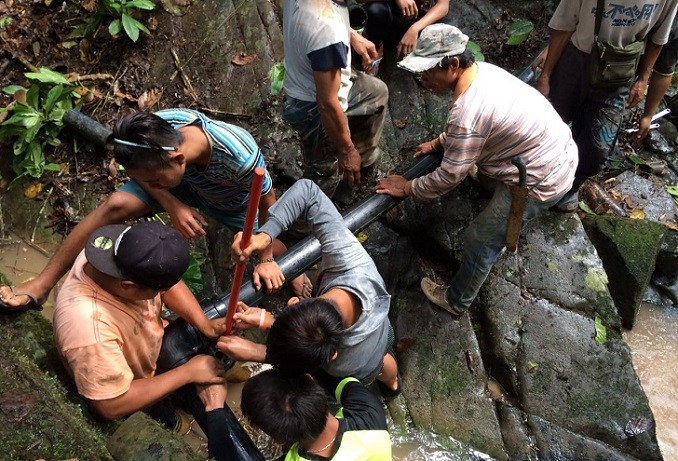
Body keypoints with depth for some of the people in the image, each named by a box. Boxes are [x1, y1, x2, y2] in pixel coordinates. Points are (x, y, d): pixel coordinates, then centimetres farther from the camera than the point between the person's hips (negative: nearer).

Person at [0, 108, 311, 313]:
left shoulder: (241, 156, -45)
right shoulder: (157, 129, -35)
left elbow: (268, 204, -25)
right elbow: (143, 172, -12)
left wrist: (267, 259, -16)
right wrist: (173, 206, -28)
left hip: (232, 202, -2)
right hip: (185, 182, 2)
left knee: (270, 276, 3)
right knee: (116, 205, -20)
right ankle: (41, 286, -8)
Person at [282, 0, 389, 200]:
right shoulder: (327, 30, -42)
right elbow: (327, 104, -32)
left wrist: (352, 34, 10)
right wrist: (346, 151, -18)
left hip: (307, 80, 9)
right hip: (315, 109, -9)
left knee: (377, 92, 30)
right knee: (323, 178, 15)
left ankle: (363, 153, 50)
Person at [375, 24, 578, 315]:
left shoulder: (466, 114, -31)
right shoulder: (484, 69, -2)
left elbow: (448, 177, -20)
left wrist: (407, 188, -7)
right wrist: (439, 142, 17)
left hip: (543, 181, -9)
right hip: (561, 149, 9)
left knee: (480, 242, 5)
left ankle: (456, 301, 27)